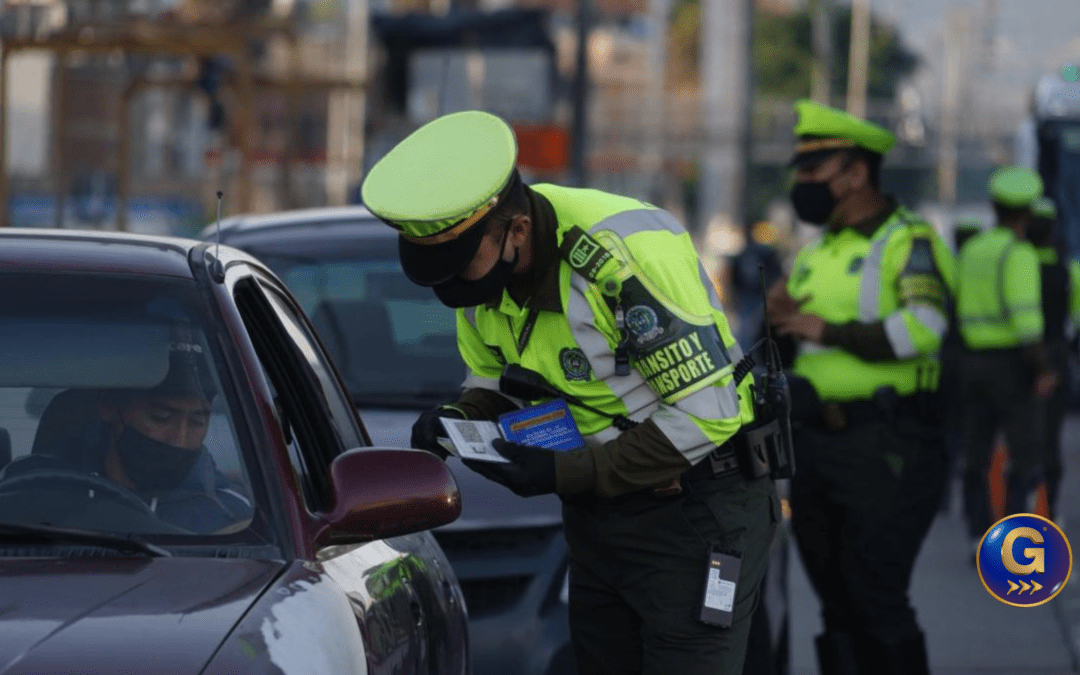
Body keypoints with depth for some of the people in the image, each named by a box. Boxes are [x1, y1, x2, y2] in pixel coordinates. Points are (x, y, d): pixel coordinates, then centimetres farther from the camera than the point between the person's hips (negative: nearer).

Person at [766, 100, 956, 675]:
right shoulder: (815, 252, 17)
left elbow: (921, 330, -25)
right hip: (816, 442, 8)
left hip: (886, 450, -8)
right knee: (838, 607, 10)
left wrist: (827, 330, -20)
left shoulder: (907, 242, -7)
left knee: (877, 601, -11)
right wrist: (777, 320, -3)